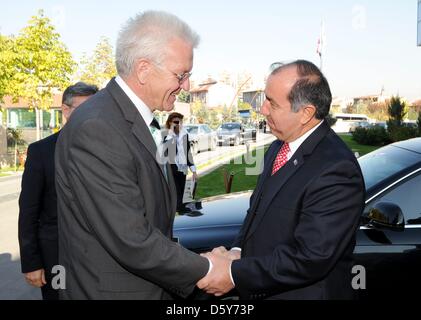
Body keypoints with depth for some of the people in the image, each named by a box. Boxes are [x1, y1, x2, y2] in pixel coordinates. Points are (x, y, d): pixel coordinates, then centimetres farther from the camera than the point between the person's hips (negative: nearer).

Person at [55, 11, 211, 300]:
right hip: (114, 289, -8)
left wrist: (193, 262, 2)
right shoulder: (96, 129, -25)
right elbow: (133, 243, -26)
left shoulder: (143, 120, 4)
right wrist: (204, 271, -14)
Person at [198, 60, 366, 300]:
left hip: (305, 293, -6)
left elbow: (309, 258, -26)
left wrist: (234, 274, -21)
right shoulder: (279, 147, 2)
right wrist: (237, 252, -7)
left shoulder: (336, 170, -25)